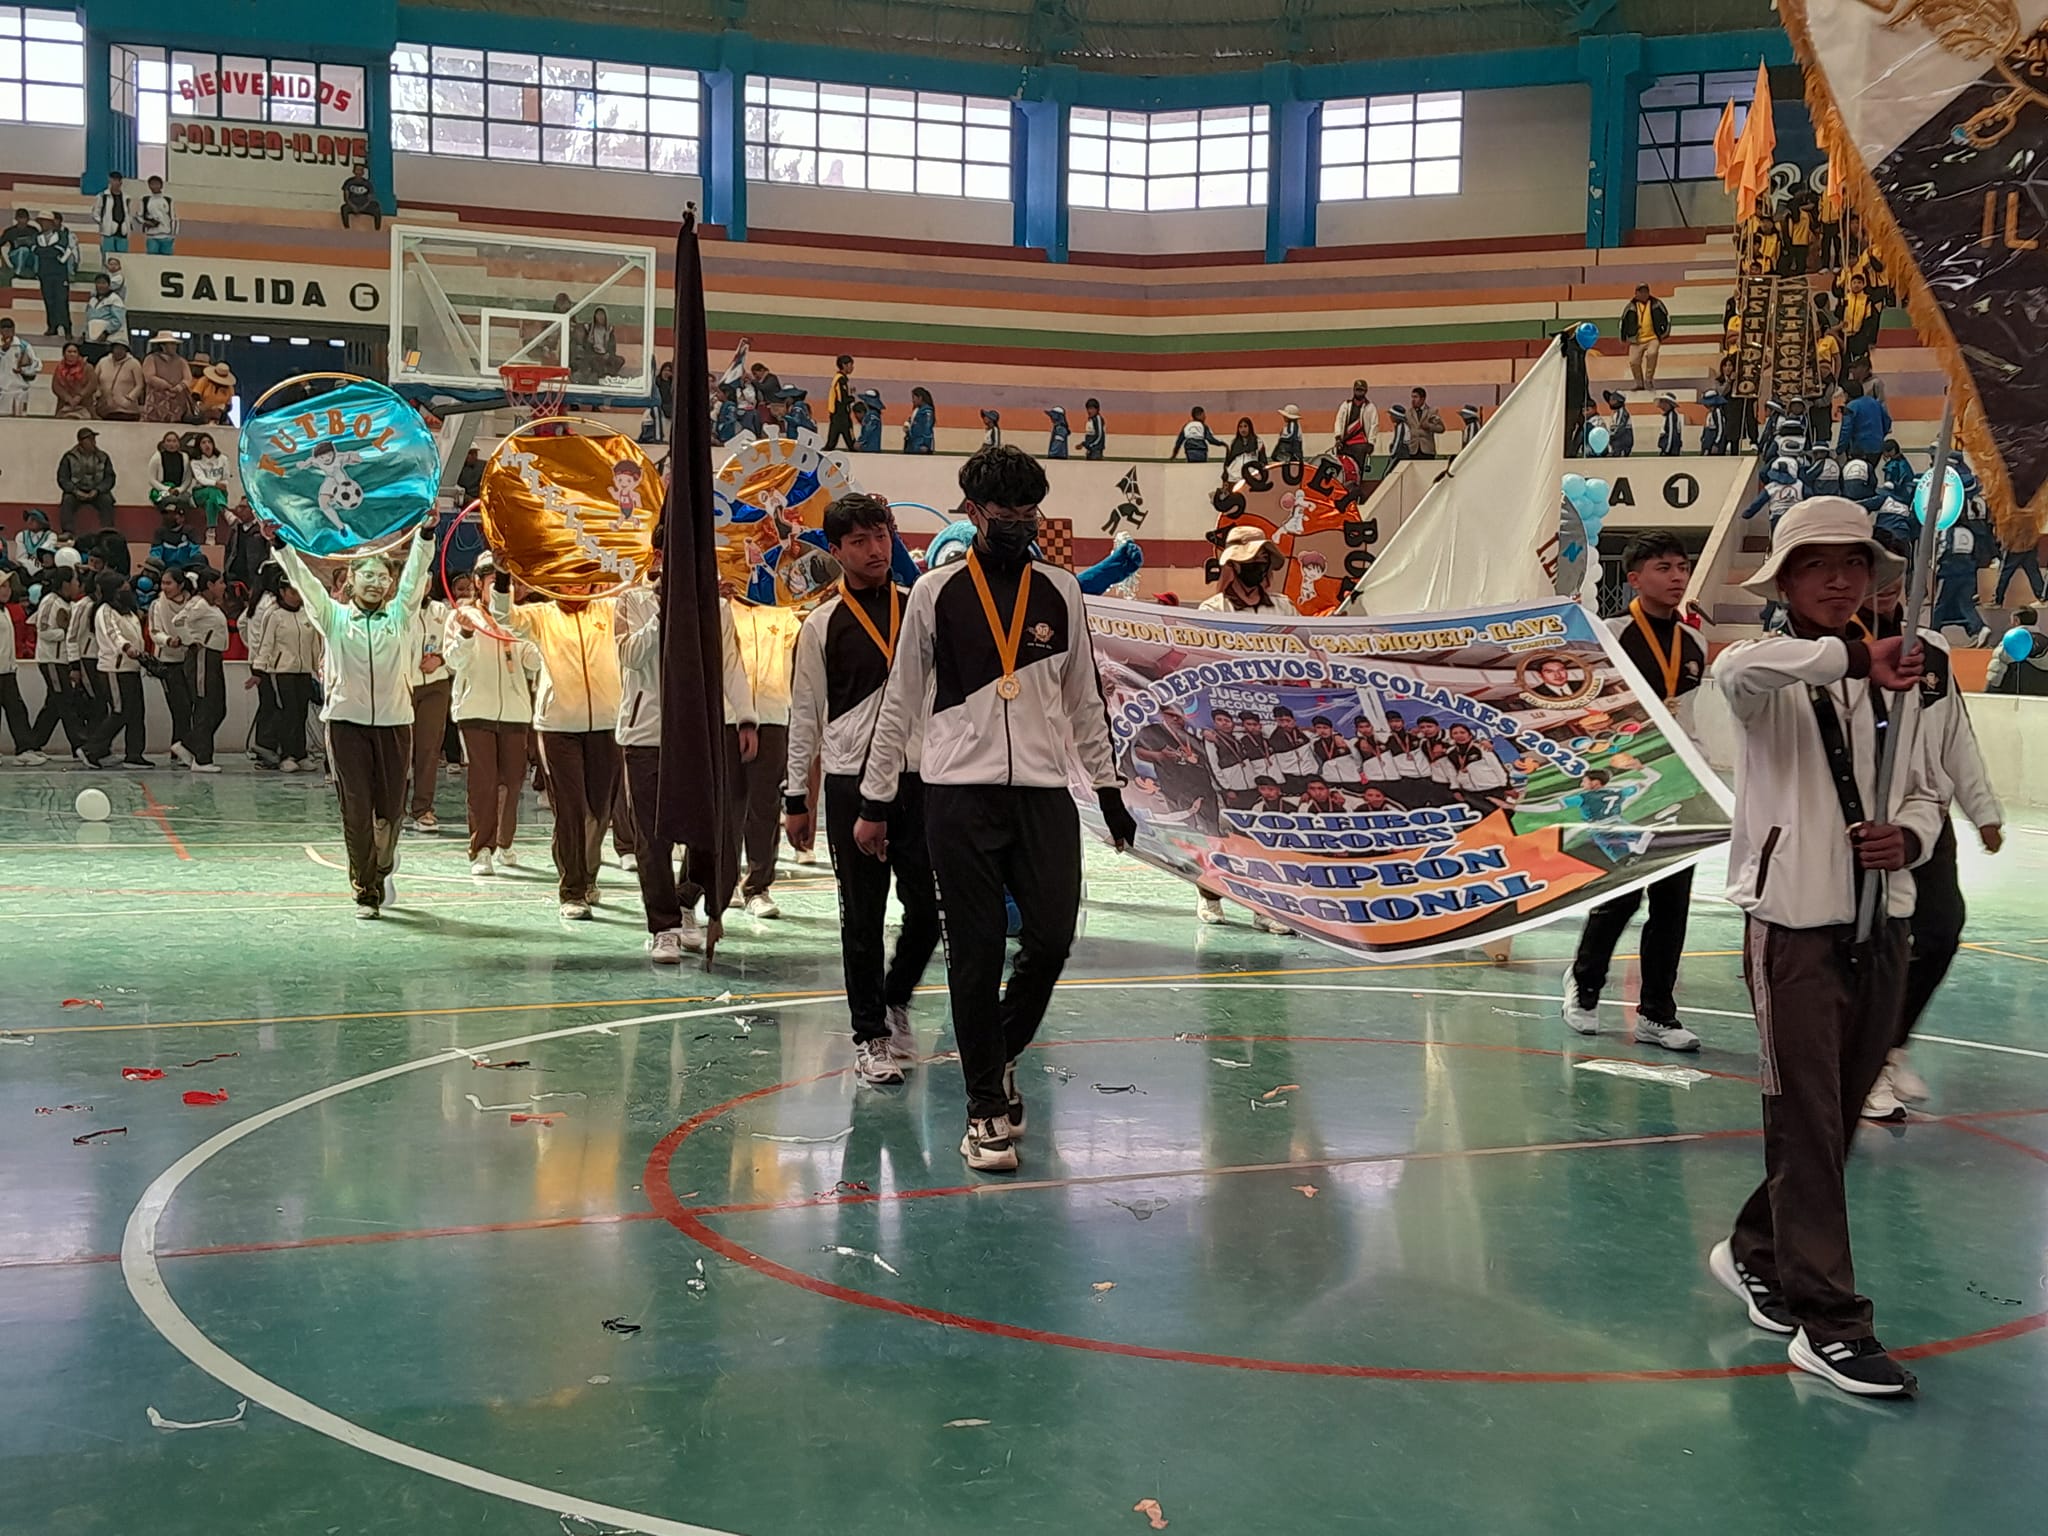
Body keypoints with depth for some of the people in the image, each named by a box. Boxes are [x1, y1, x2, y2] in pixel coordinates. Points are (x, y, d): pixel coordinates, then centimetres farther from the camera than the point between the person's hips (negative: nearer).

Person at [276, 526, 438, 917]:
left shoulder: (400, 616, 9)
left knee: (391, 811, 6)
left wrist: (427, 531, -14)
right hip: (347, 723, -1)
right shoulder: (334, 617, 7)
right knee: (356, 812, -2)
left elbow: (417, 571, -2)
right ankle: (366, 893, 6)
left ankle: (382, 867, 36)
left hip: (394, 723, 1)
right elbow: (303, 579, -3)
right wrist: (281, 544, -16)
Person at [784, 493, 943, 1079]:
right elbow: (805, 714, 5)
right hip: (852, 781, -2)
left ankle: (895, 1001, 29)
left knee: (927, 908, 2)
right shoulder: (823, 625, 2)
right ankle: (870, 1036, 15)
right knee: (863, 915, 3)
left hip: (919, 775, 2)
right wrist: (797, 798, 4)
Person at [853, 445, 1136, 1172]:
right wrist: (875, 802, 5)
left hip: (1044, 791, 3)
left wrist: (1108, 790, 14)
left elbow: (1083, 698, 16)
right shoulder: (935, 593, 2)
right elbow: (901, 702, 6)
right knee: (976, 951, -1)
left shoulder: (1061, 592, 9)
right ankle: (986, 1108, 11)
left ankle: (1000, 1055, 25)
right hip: (960, 793, -2)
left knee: (1051, 939, -4)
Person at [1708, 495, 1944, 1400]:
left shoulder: (1894, 680, 10)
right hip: (1796, 921, -6)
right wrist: (1851, 656, -39)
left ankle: (1755, 1253, 34)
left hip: (1881, 923, 6)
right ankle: (1829, 1324, 2)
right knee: (1808, 1121, -5)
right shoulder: (1771, 680, -6)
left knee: (1837, 1116, 14)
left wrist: (1908, 838, -5)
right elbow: (1735, 669, -32)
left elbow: (1925, 792, 16)